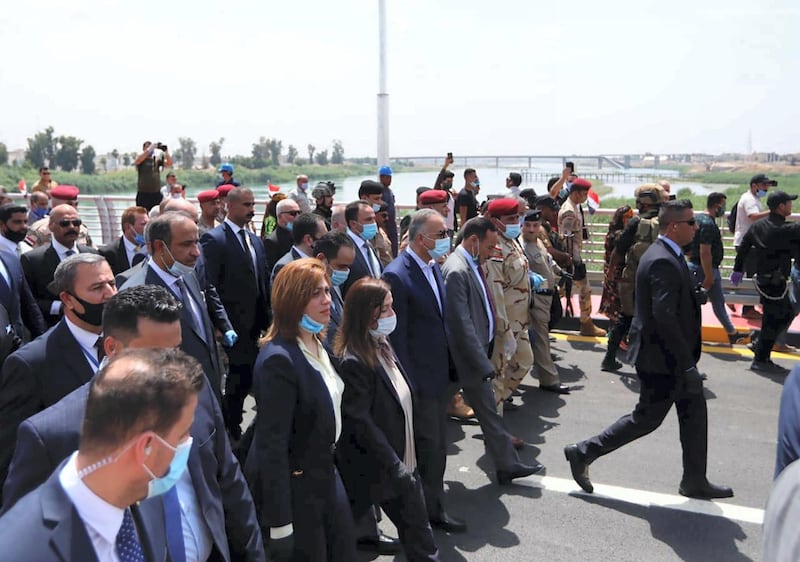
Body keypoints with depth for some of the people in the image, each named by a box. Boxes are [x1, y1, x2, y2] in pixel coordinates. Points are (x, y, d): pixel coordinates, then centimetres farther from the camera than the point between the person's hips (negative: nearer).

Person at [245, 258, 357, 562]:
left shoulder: (318, 344, 2)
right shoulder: (279, 359, -26)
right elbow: (271, 444, -25)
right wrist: (280, 523, -23)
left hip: (325, 474, 8)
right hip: (291, 486, -8)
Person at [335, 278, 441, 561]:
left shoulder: (382, 344, 4)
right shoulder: (354, 361, -23)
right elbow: (360, 423, -24)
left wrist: (404, 461, 11)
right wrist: (396, 466, -21)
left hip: (404, 461, 7)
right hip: (380, 470, -7)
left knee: (418, 532, 14)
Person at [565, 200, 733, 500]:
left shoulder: (666, 254, 10)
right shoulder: (662, 262, -23)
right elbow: (664, 317, -29)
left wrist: (687, 360, 19)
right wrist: (686, 363, -24)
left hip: (672, 355, 10)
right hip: (662, 358, -10)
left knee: (694, 412, 15)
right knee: (647, 418, 2)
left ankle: (695, 481, 28)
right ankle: (583, 453, 12)